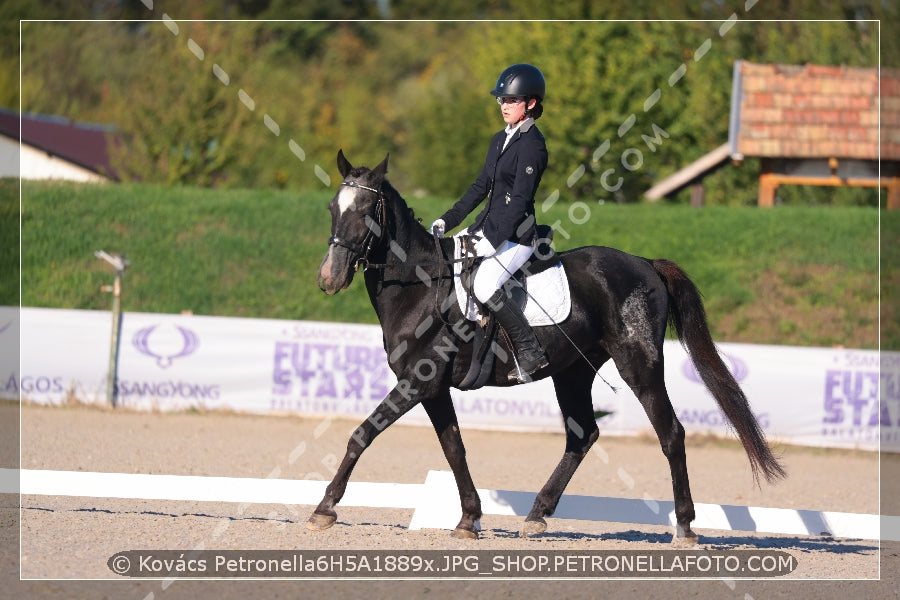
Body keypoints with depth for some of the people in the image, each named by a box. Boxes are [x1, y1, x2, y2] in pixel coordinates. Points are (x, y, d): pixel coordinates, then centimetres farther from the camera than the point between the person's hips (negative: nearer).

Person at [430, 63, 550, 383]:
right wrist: (447, 221, 12)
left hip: (516, 234, -10)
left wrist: (493, 239, -26)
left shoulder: (531, 145, -14)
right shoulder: (501, 139, 14)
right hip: (488, 226, 10)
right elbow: (481, 186, 19)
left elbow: (520, 200, -20)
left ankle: (531, 351, -18)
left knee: (484, 286, -29)